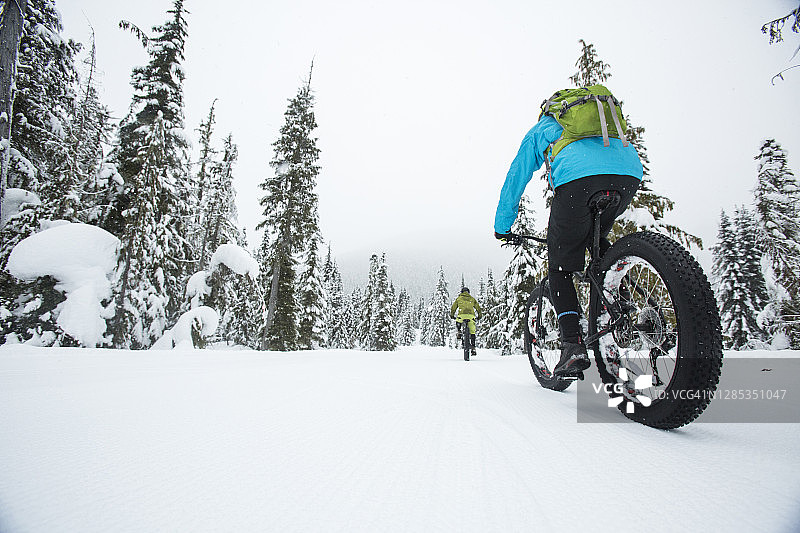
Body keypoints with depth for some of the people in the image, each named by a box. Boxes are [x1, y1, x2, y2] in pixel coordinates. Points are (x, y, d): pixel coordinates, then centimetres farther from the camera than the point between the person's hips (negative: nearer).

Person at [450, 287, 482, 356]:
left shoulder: (459, 298, 20)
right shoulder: (472, 299, 24)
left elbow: (453, 307, 19)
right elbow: (478, 308, 24)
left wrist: (452, 315, 34)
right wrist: (479, 316, 37)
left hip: (462, 315, -1)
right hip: (471, 316, 1)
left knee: (458, 322, 33)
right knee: (472, 332, 9)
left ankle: (458, 332, 9)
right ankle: (473, 349, 5)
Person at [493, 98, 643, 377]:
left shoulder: (539, 130, 32)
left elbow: (515, 179, 30)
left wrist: (502, 228, 39)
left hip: (578, 178, -4)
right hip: (630, 175, 5)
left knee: (559, 268, 8)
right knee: (596, 239, 33)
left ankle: (573, 346, -2)